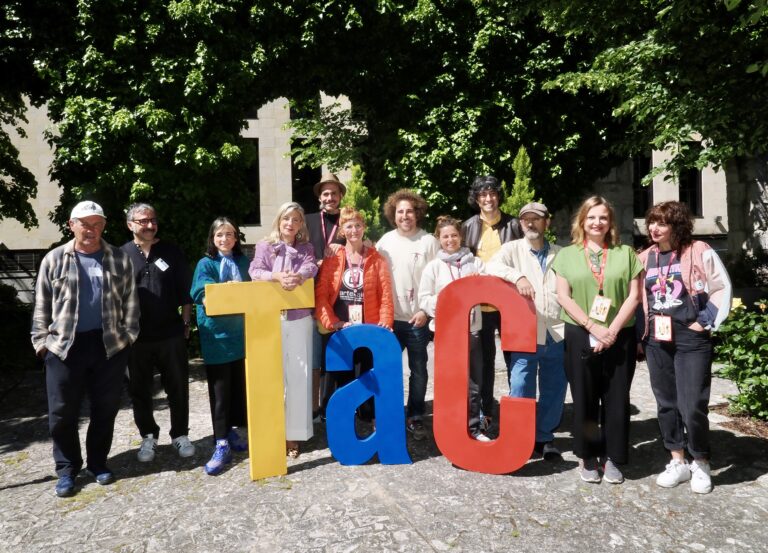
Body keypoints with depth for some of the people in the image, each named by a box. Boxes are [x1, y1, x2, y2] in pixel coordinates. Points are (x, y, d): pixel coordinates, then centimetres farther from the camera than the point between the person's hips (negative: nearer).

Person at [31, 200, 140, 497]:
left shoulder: (119, 258, 4)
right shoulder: (54, 259, 4)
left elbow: (130, 301, 6)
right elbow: (42, 305, 7)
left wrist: (128, 335, 1)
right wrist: (42, 340, 2)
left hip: (110, 345, 1)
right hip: (64, 346, 0)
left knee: (105, 409, 9)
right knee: (62, 412, 6)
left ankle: (98, 462, 27)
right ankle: (67, 469, 23)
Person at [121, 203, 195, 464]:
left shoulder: (171, 252, 4)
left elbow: (185, 291, 6)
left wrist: (186, 323, 2)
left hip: (171, 334, 0)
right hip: (135, 337, 0)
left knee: (178, 388, 7)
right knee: (140, 391, 10)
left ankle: (180, 434, 23)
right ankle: (148, 436, 27)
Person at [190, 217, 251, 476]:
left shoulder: (243, 261, 9)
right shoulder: (206, 264, -1)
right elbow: (202, 295, -15)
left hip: (241, 332, 4)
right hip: (217, 335, -3)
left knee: (240, 385, 12)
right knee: (219, 390, 0)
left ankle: (231, 431, 29)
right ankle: (222, 445, 5)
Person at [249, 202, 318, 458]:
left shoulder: (306, 248, 12)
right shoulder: (264, 246, 8)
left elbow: (311, 268, -8)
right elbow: (255, 271, -7)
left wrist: (296, 277, -31)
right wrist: (277, 277, -28)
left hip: (300, 319, 1)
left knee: (298, 375, 1)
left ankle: (293, 433, 11)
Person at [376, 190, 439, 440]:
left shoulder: (429, 242, -2)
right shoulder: (385, 241, 5)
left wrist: (426, 311, -9)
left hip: (419, 319, -1)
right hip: (390, 318, 2)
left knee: (418, 370, 7)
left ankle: (415, 418, 20)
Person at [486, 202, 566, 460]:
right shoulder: (513, 248, 4)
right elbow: (492, 267, -14)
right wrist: (518, 276, -30)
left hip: (557, 335, 3)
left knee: (554, 390, 11)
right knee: (521, 390, -1)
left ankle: (544, 437, 28)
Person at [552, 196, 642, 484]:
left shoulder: (625, 254, 7)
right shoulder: (567, 255, 6)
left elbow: (634, 296, 1)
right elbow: (563, 296, -2)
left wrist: (611, 331, -10)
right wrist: (593, 327, -11)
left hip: (620, 337, 1)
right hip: (580, 337, -1)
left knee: (616, 399, 6)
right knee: (584, 399, 5)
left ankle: (611, 458, 18)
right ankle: (588, 456, 17)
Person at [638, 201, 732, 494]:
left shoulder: (699, 252, -5)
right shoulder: (645, 258, 8)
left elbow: (722, 288, -2)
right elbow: (637, 297, 15)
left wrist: (706, 322, -7)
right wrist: (641, 332, 9)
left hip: (691, 338, -4)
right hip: (656, 340, 5)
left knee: (692, 406, -5)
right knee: (666, 404, 10)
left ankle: (701, 464, 17)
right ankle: (678, 462, 24)